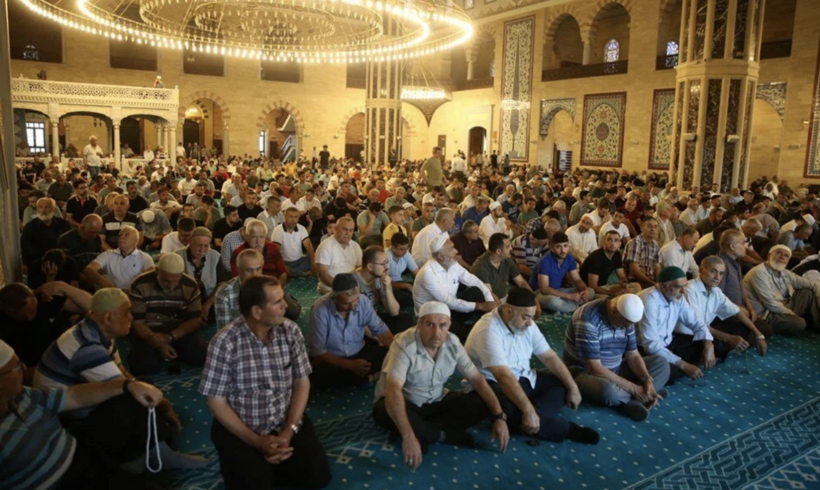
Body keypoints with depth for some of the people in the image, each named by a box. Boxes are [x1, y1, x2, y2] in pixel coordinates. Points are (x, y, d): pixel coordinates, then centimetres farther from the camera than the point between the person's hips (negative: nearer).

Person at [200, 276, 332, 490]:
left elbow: (302, 383, -1)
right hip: (240, 430, -3)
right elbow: (217, 402, -13)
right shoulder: (224, 342, -19)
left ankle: (272, 465, 19)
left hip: (287, 423, 3)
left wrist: (288, 432, -13)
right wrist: (257, 441, -16)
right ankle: (255, 467, 14)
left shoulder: (291, 331, -8)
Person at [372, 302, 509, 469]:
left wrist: (499, 416, -17)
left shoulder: (452, 342, -10)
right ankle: (449, 436, -19)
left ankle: (424, 432, -17)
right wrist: (408, 436, -50)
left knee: (481, 404, -15)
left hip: (435, 402, 5)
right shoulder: (405, 345, -28)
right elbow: (393, 390, -40)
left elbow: (476, 378, -6)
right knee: (385, 413, -40)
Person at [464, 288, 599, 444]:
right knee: (515, 411, -37)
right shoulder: (488, 331, -27)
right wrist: (528, 410, -37)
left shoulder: (525, 324, -1)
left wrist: (572, 387, -2)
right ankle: (569, 430, -18)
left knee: (562, 384, -3)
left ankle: (536, 417, -24)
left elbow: (549, 357, 4)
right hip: (492, 384, -8)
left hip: (523, 379, 9)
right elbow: (504, 377, -34)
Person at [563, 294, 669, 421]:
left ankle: (630, 401, -20)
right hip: (585, 372, -8)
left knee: (661, 363, 0)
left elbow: (633, 355, 3)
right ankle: (633, 398, -10)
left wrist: (648, 380, -16)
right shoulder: (588, 320, -28)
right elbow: (595, 368, -29)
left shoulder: (627, 318, -3)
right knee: (608, 390, -41)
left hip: (615, 370, 8)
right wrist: (633, 388, -26)